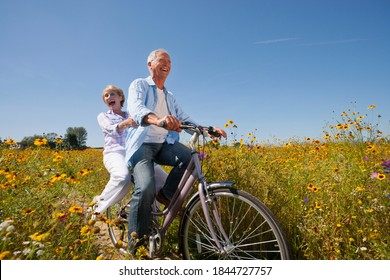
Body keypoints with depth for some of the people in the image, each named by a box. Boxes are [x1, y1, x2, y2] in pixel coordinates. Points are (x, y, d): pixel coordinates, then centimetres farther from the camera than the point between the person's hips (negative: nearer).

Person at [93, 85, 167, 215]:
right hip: (115, 152, -3)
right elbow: (112, 129, -6)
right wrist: (125, 123, -30)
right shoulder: (103, 116, 16)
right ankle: (99, 204, -12)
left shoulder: (131, 116, 26)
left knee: (164, 180, -16)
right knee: (123, 177, -38)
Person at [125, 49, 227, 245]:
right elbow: (136, 108, -20)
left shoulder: (169, 96, 23)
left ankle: (166, 195, -2)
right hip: (143, 143, -5)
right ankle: (136, 240, -6)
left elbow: (185, 120, 16)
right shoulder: (139, 85, 3)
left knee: (190, 158, -25)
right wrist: (158, 120, -43)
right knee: (146, 188, -26)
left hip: (164, 144, 5)